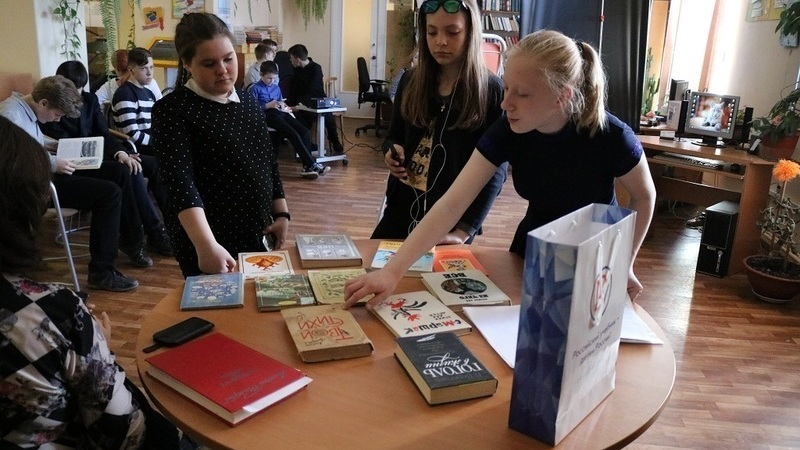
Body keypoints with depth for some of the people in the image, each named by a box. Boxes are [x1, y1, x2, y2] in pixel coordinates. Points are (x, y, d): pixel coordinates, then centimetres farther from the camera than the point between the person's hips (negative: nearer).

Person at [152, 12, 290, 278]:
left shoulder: (250, 104, 7)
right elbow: (180, 182, -24)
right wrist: (206, 246, -37)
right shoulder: (172, 110, -12)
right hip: (207, 245, -6)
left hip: (256, 236, 6)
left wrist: (281, 214, 7)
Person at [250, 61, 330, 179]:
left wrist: (282, 105, 4)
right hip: (269, 116, -7)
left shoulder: (276, 88, 23)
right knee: (293, 134, -27)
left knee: (305, 131, -15)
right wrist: (268, 105, -13)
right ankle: (312, 165, -26)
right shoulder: (255, 89, 2)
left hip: (281, 113, 7)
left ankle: (307, 167, -19)